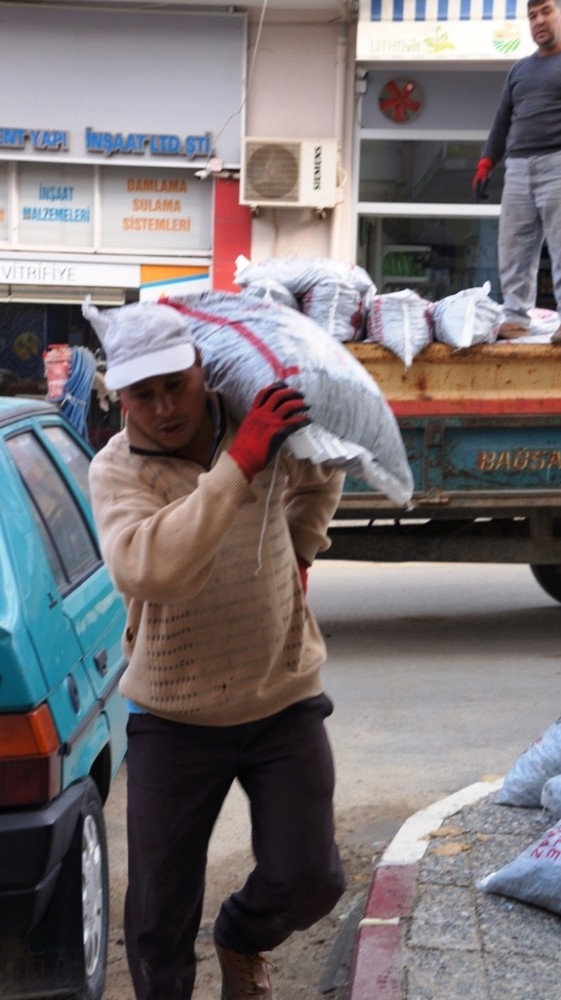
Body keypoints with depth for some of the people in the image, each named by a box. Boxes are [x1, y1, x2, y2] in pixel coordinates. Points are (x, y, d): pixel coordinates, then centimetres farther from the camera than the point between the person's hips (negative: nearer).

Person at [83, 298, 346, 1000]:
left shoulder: (265, 424, -7)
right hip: (173, 716, -2)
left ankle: (241, 943, 33)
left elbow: (321, 474, 19)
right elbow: (143, 569, -38)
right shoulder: (116, 470, -16)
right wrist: (239, 464, -39)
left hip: (284, 699, 2)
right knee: (159, 912, 4)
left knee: (307, 881, 0)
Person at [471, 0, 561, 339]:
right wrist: (487, 161, 13)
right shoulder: (520, 69, 23)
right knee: (514, 250, -1)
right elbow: (502, 120, 24)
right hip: (518, 167, 5)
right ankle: (516, 318, 0)